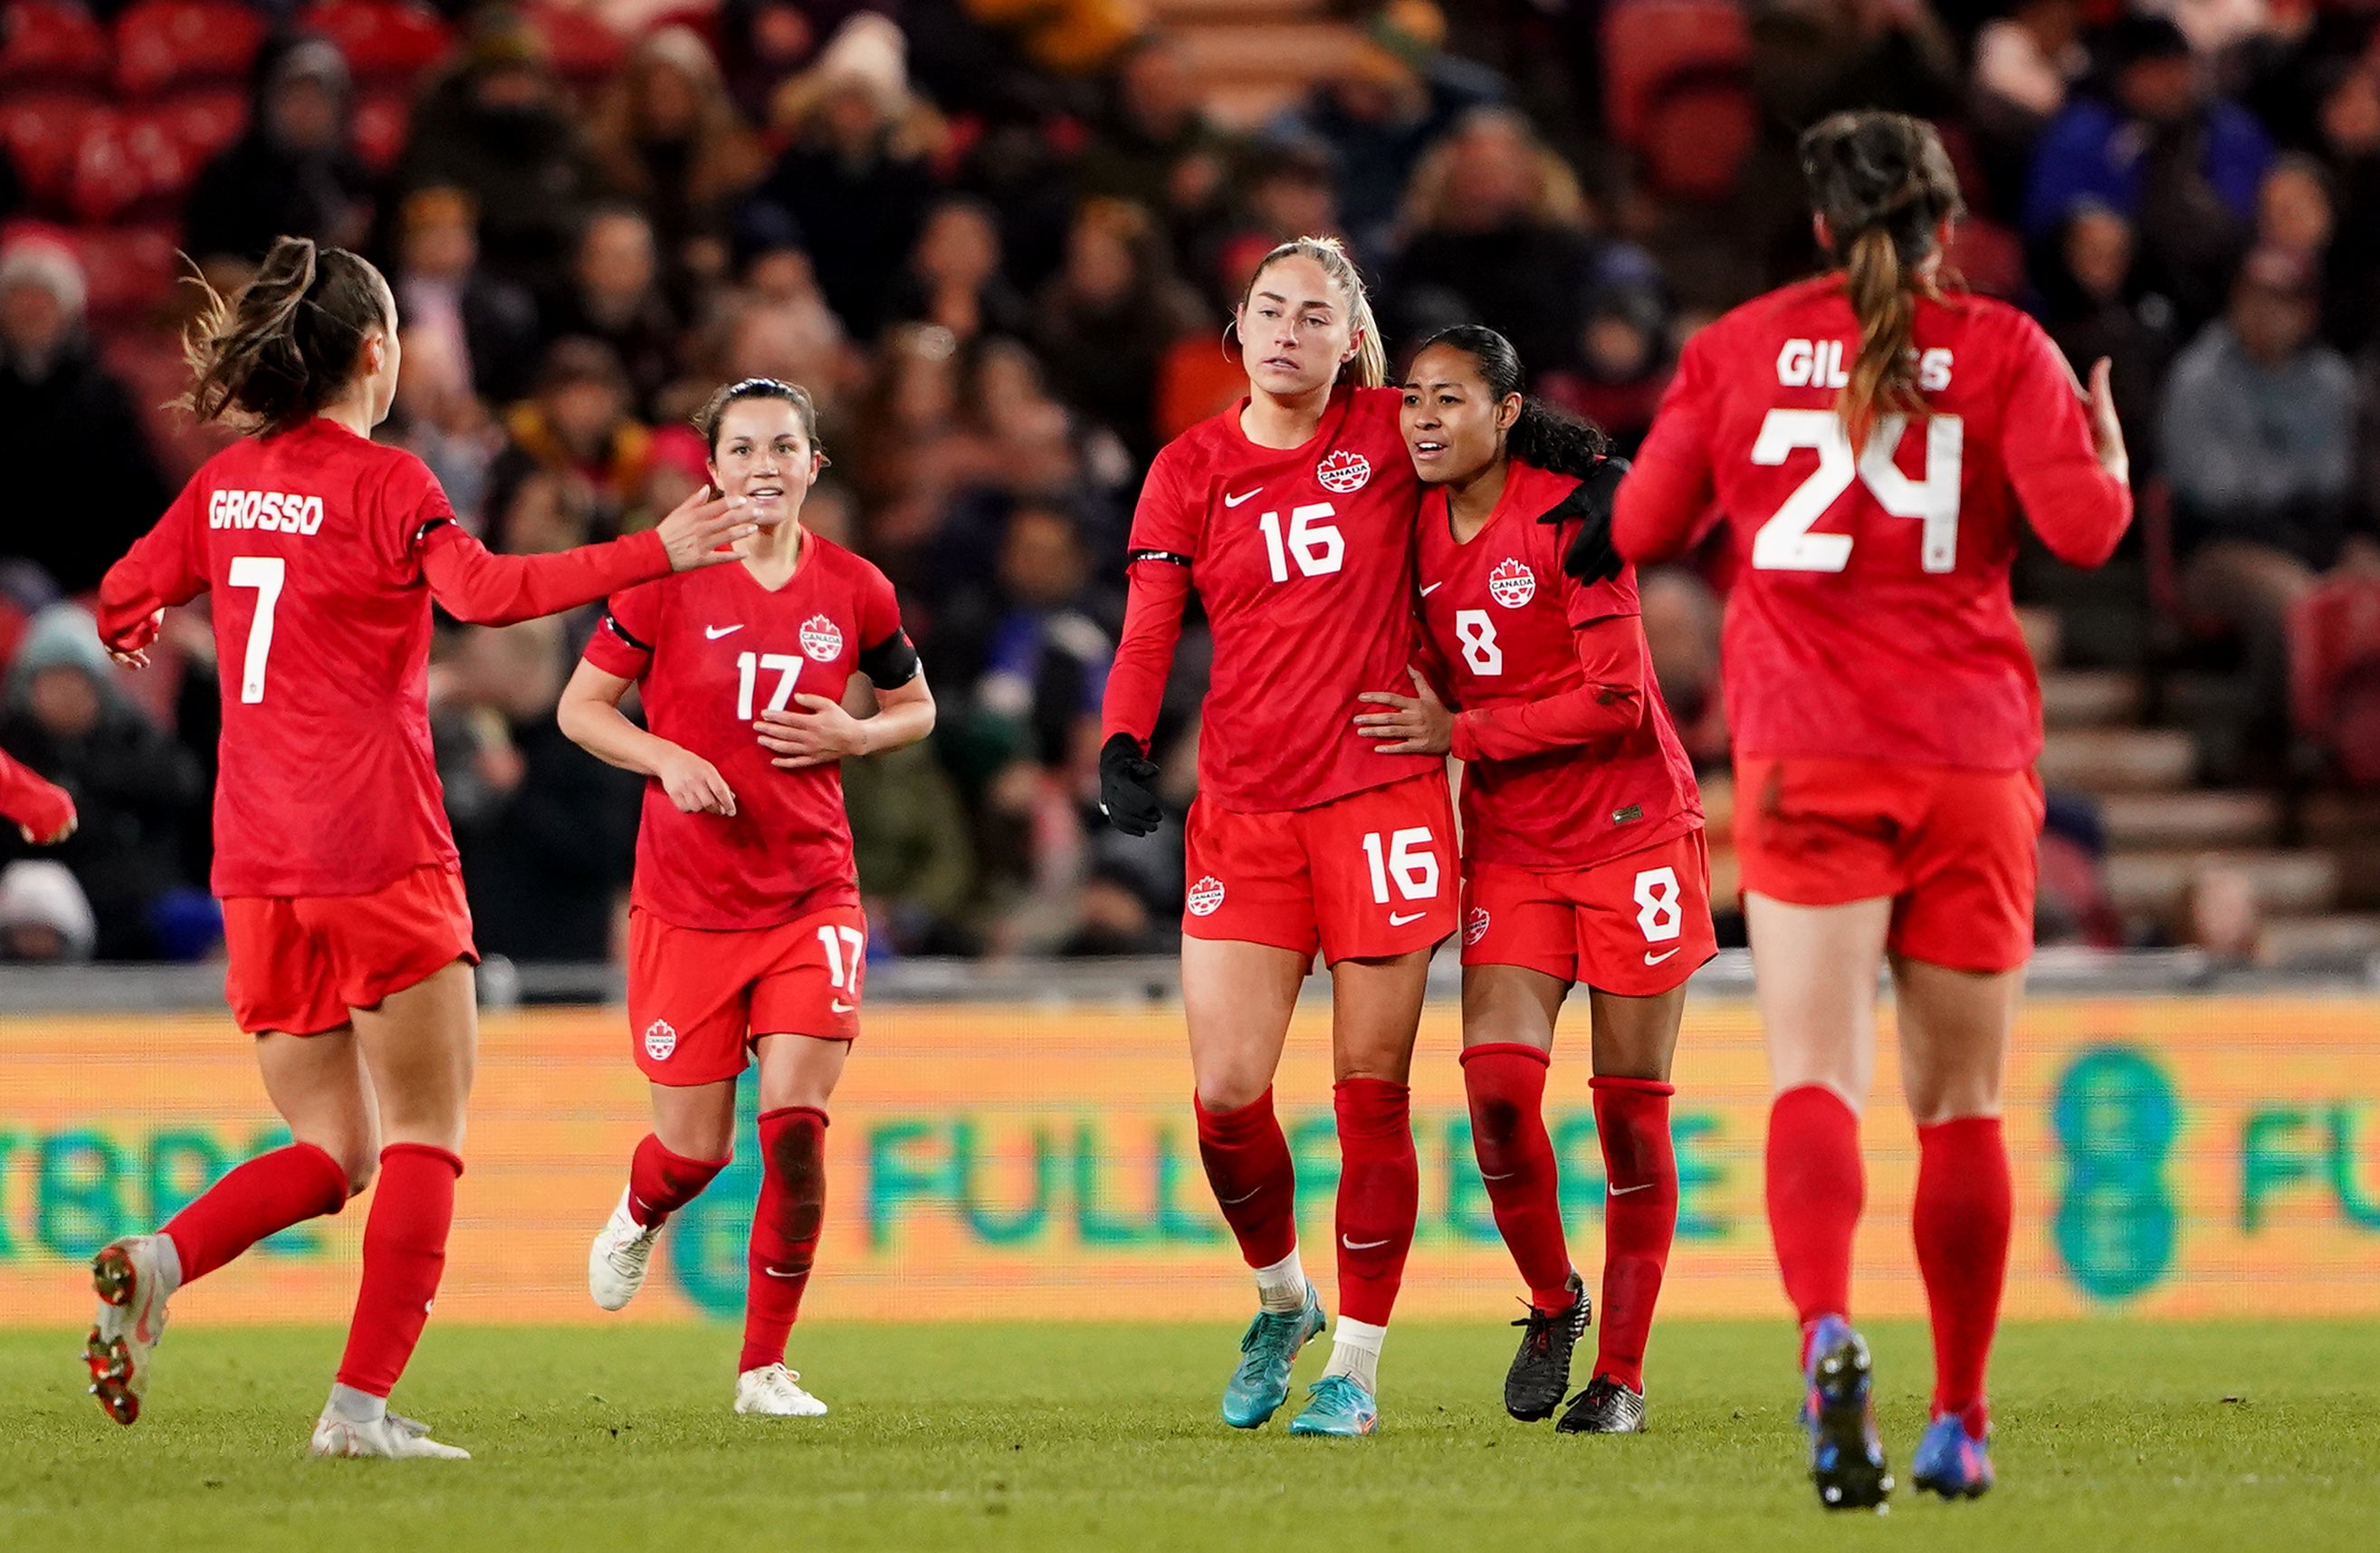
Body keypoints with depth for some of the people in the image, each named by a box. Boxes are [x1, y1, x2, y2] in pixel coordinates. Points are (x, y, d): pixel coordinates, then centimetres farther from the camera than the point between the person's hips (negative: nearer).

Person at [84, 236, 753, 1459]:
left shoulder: (225, 483, 11)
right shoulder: (381, 483, -8)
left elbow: (123, 601, 21)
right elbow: (481, 589, -24)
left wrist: (134, 638, 46)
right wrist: (653, 553, -24)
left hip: (257, 864, 6)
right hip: (378, 854, -6)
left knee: (331, 1152, 12)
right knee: (425, 1139, 2)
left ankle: (160, 1261, -14)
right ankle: (362, 1403, -8)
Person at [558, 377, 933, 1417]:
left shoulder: (854, 590, 1)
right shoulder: (666, 580, -5)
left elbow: (915, 708, 17)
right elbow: (579, 707, 1)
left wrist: (853, 736, -5)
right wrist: (668, 759, -16)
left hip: (811, 896, 1)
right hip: (685, 902, -1)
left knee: (794, 1127, -12)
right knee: (695, 1148, 4)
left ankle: (764, 1366, 0)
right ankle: (640, 1214, 42)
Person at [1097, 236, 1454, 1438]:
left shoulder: (1392, 435, 2)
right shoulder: (1192, 468, 6)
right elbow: (1147, 631, 1)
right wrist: (1122, 749, -16)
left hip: (1382, 793, -1)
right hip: (1244, 814, 1)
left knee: (1370, 1090, -1)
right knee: (1225, 1093, -6)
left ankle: (1356, 1363, 10)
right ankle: (1281, 1301, 22)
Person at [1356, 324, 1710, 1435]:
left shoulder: (1571, 512, -14)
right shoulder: (1419, 529, 3)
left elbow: (1616, 699, -17)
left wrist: (1460, 733, -17)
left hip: (1631, 830, -4)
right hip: (1510, 842, 4)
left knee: (1630, 1107, -1)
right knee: (1496, 1080, -13)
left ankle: (1622, 1373, 8)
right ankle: (1551, 1302, 11)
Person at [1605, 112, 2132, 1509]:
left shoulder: (1739, 348, 6)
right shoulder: (2002, 349, 2)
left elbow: (1642, 530, 11)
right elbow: (2083, 527, -8)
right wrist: (2112, 459, 13)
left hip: (1806, 762, 0)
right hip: (1972, 762, 0)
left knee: (1816, 1078, -11)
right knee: (1962, 1103, 11)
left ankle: (1829, 1331, -38)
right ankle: (1960, 1423, 14)